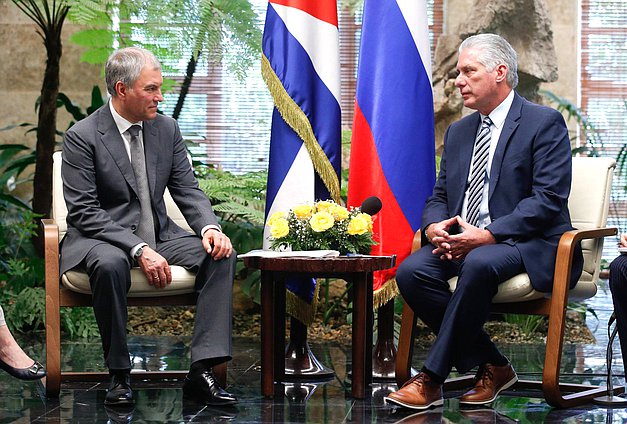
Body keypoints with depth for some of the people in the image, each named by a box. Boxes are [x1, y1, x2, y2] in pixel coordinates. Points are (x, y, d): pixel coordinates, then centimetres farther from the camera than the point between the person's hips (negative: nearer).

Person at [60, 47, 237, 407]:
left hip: (159, 236, 5)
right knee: (110, 264, -40)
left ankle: (202, 371, -24)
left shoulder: (166, 128, 5)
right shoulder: (82, 137, -11)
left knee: (222, 255, -19)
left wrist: (209, 227, -16)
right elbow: (85, 213, -16)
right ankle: (119, 374, -23)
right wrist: (139, 250, -27)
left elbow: (187, 188, 6)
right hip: (101, 239, -5)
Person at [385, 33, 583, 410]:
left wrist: (488, 235, -23)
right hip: (461, 241, 7)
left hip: (527, 245, -7)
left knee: (479, 264, -38)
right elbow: (439, 196, 19)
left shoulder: (545, 123, -3)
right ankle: (492, 366, -10)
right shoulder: (459, 132, 19)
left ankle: (432, 378, -27)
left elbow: (549, 199, -13)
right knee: (412, 272, -22)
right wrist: (435, 227, -7)